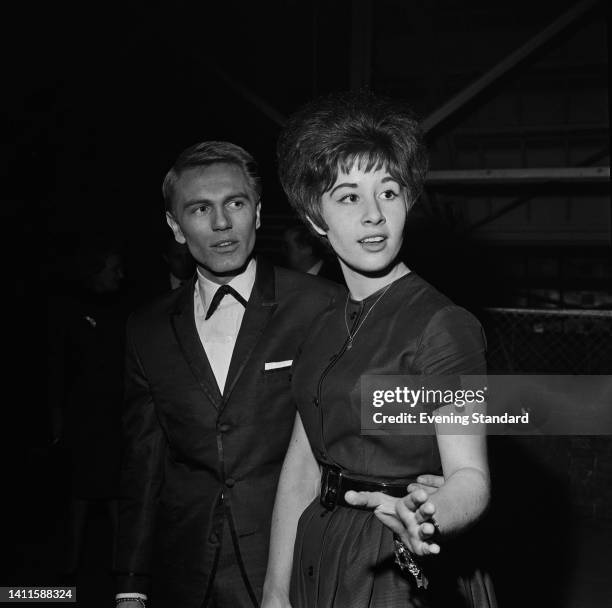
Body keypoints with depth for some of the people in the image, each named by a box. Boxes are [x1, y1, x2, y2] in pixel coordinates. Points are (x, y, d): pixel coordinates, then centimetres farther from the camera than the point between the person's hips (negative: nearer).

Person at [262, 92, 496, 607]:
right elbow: (301, 468, 3)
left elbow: (470, 476, -21)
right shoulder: (327, 328, 4)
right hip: (322, 563, 6)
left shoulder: (444, 326, -16)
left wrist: (425, 520, -42)